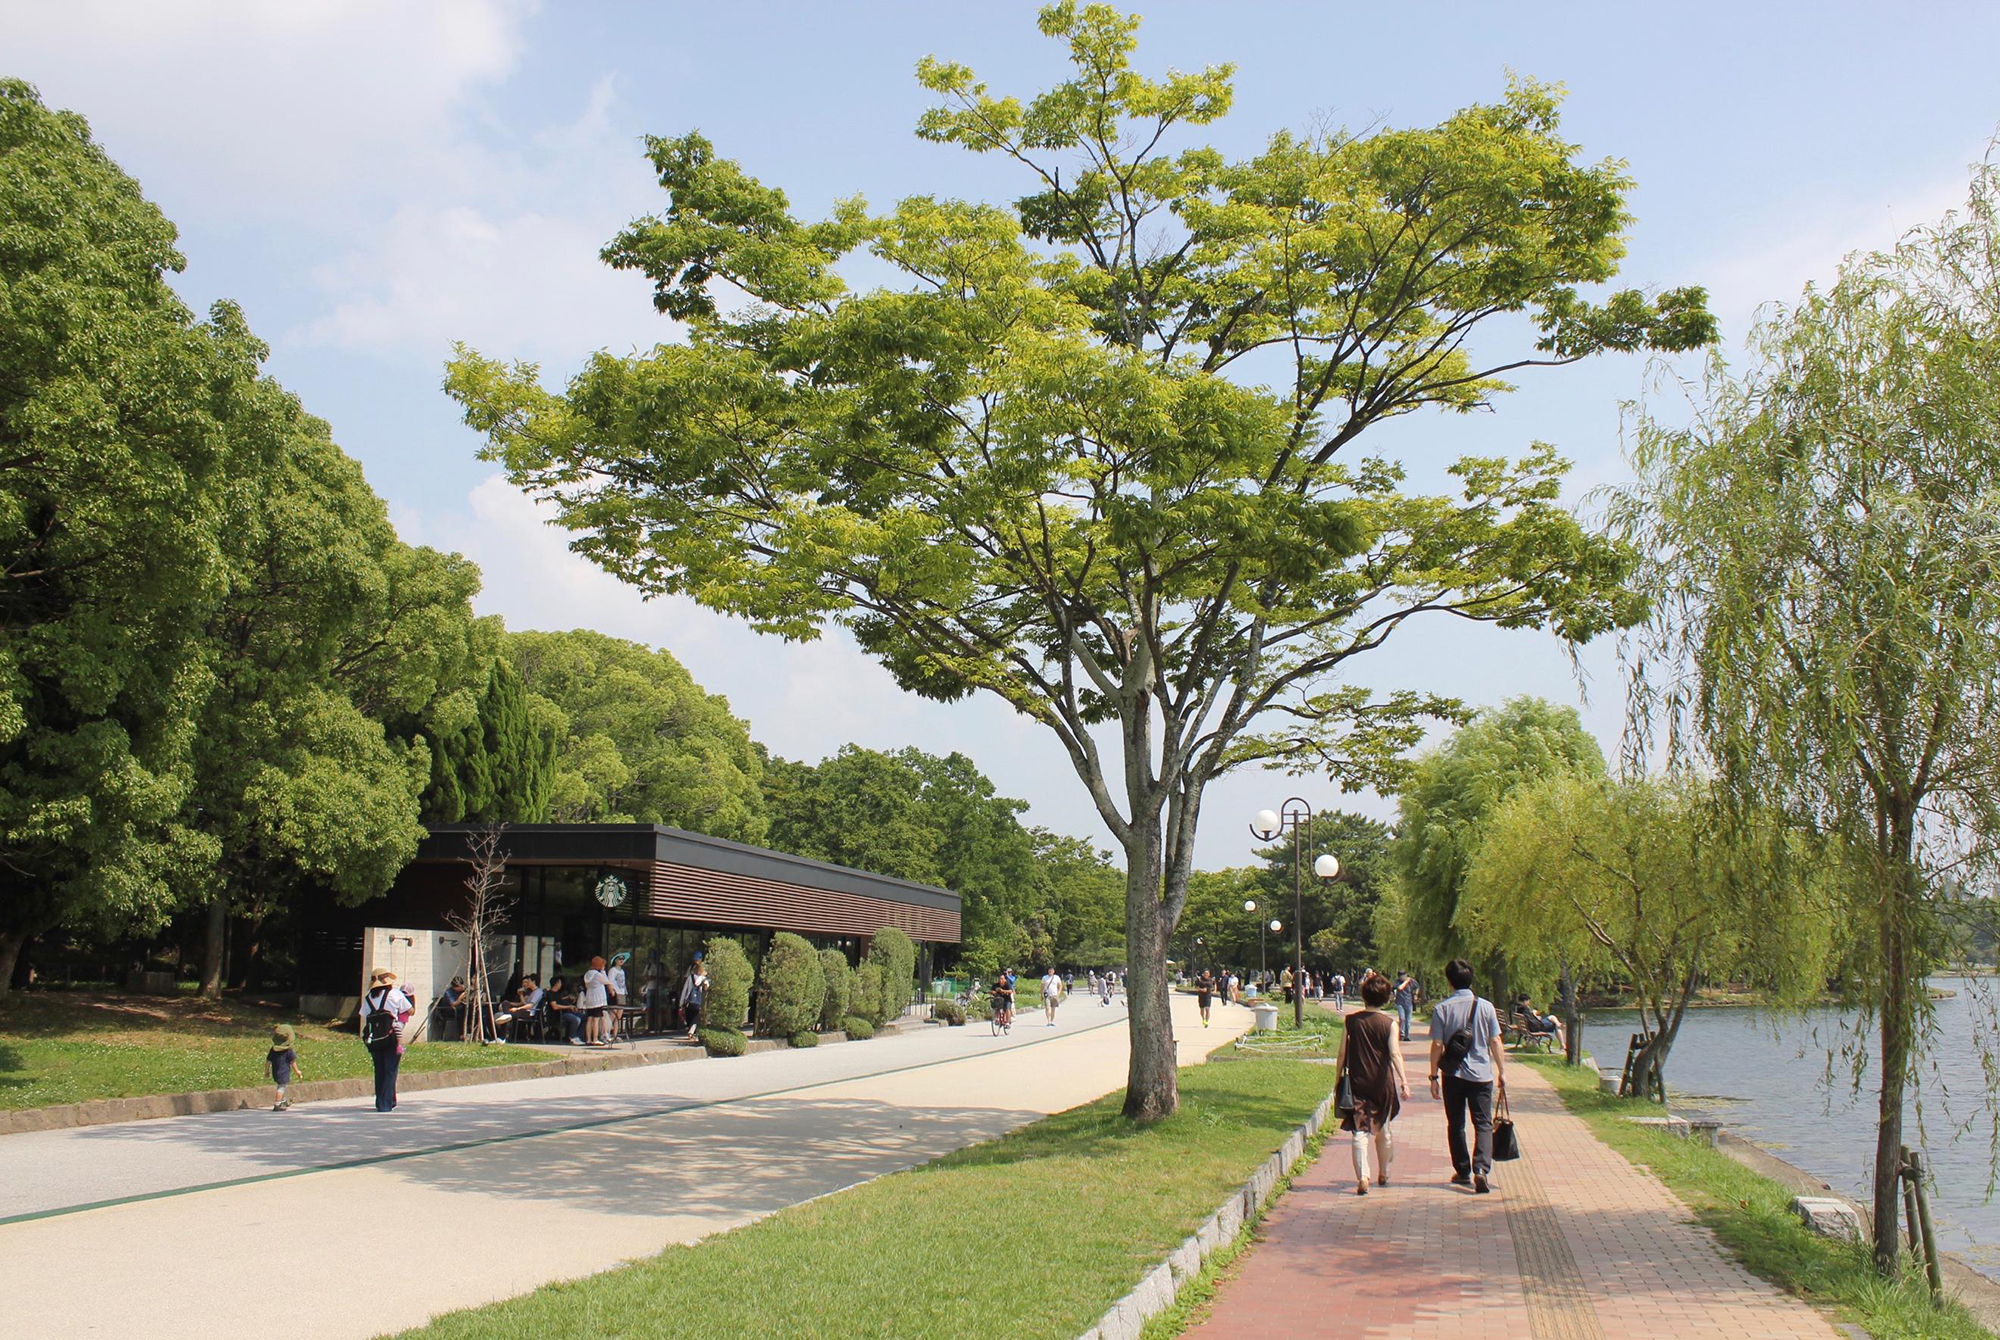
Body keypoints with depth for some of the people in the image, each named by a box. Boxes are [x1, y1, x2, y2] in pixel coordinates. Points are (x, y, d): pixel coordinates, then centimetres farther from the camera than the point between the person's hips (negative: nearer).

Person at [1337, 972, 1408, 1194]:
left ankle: (1362, 1178, -17)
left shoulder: (1351, 1021, -2)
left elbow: (1342, 1052, -1)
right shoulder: (1389, 1023, -4)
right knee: (1382, 1130, 18)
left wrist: (1339, 1078, 8)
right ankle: (1383, 1174, 34)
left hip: (1357, 1083, -1)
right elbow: (1395, 1053, -15)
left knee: (1360, 1132, -2)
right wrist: (1403, 1081, -18)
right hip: (1382, 1084, 1)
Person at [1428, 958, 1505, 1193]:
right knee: (1483, 1124, 4)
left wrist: (1434, 1076, 2)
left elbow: (1437, 1045, -6)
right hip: (1481, 1074, 0)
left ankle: (1463, 1172, 19)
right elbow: (1495, 1042, 0)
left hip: (1453, 1074, 0)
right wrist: (1502, 1071, 10)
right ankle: (1481, 1168, -15)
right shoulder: (1485, 1006, -3)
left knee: (1456, 1125, 13)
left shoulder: (1441, 1009, -6)